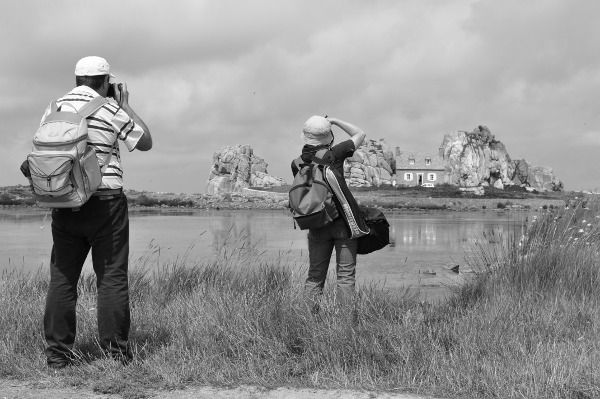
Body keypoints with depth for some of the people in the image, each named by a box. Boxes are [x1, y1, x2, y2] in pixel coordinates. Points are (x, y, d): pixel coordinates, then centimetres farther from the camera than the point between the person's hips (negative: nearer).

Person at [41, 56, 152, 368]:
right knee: (111, 277, 2)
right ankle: (115, 350, 4)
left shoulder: (55, 108, 7)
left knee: (61, 278, 6)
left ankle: (57, 353, 7)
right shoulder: (111, 111, -6)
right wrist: (127, 107, 12)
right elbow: (145, 142, 4)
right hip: (105, 202, -4)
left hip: (64, 203, 4)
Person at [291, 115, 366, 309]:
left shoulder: (297, 164, -1)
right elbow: (360, 134, 5)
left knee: (315, 275, 10)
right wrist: (335, 121, 9)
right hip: (343, 221, -3)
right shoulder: (334, 154, -10)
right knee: (346, 274, 0)